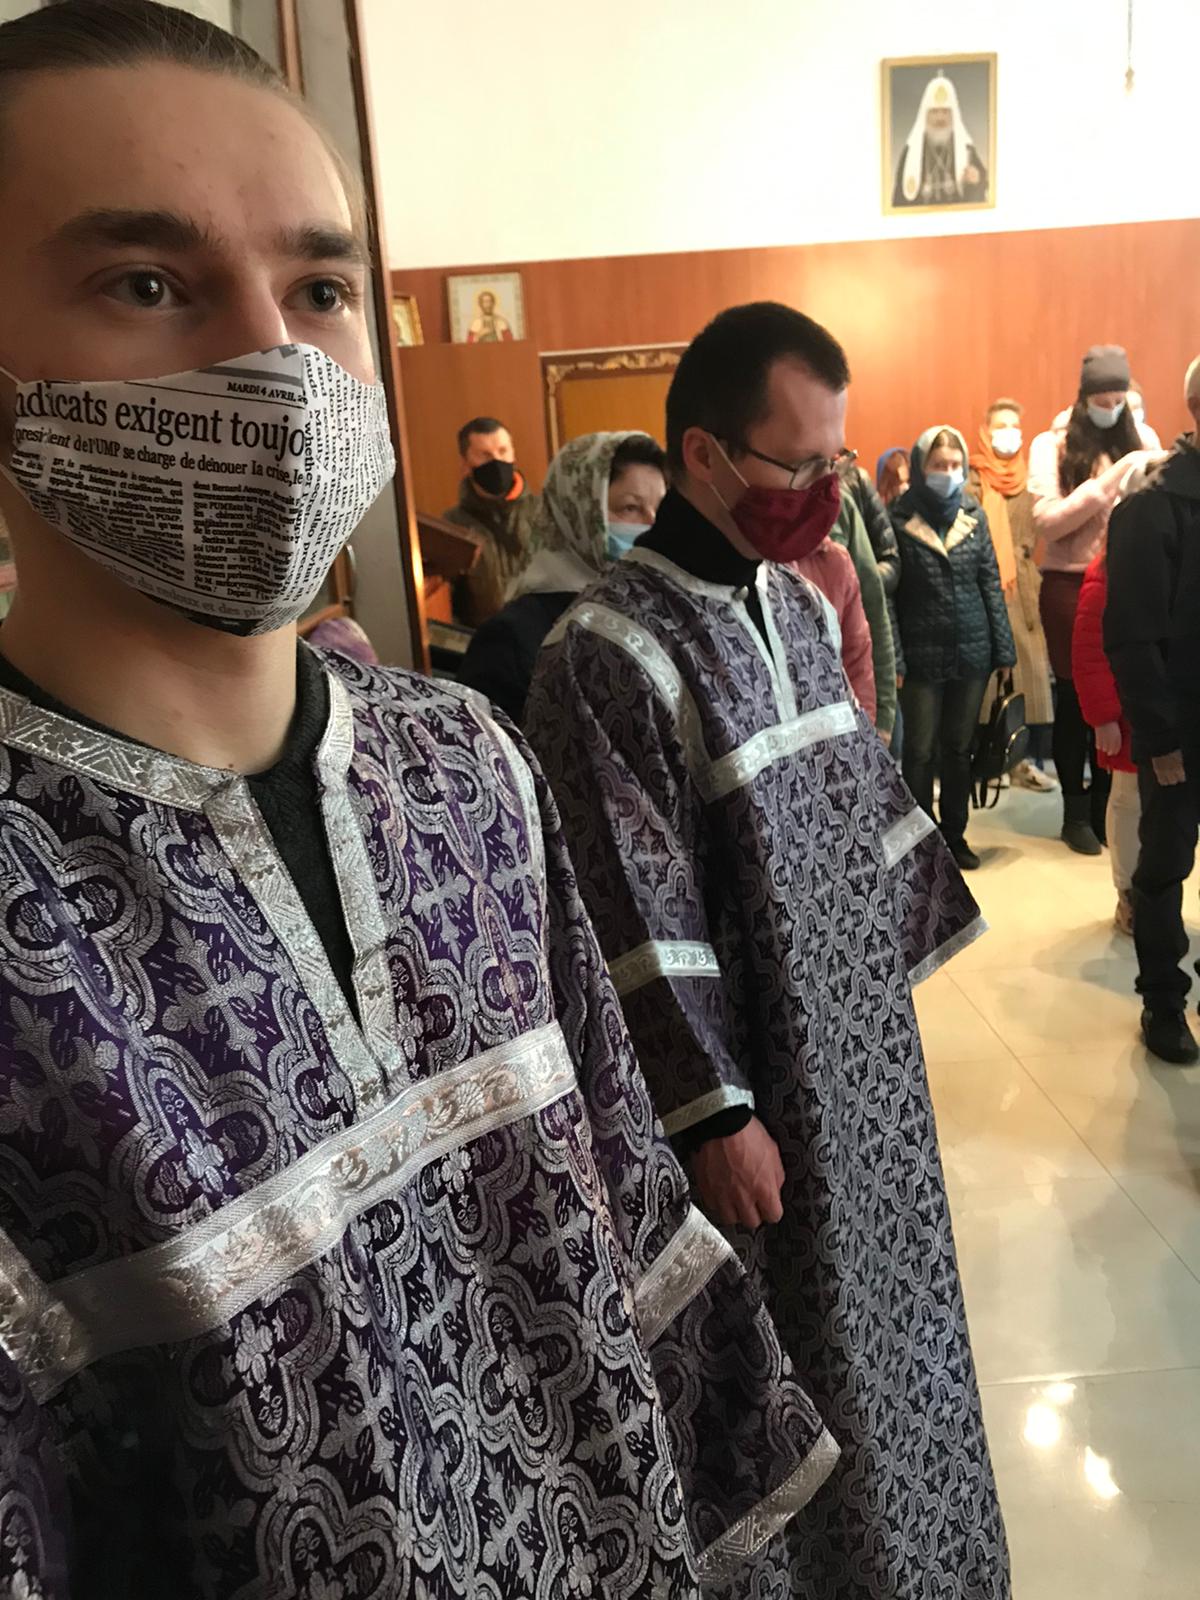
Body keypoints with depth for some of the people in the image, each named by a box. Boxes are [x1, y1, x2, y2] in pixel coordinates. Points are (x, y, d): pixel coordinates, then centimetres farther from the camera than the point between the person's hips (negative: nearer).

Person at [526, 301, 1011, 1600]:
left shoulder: (792, 600, 3)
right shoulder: (610, 654, -22)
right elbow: (637, 929, -21)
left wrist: (913, 946, 15)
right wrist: (714, 1115, -16)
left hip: (860, 1042, 8)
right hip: (748, 1078, -8)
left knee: (872, 1304, 25)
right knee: (778, 1358, 14)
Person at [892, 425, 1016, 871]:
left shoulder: (974, 515, 7)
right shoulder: (898, 518, -5)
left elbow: (991, 585, 8)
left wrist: (1004, 649, 4)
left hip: (972, 651, 4)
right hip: (921, 654, -4)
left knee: (960, 749, 12)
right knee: (920, 752, 3)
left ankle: (954, 834, 24)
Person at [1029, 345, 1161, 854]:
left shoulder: (1140, 443, 10)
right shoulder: (1052, 445, 1)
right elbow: (1046, 521, -10)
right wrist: (1106, 482, -16)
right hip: (1069, 586, -2)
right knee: (1074, 699, 4)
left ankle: (1104, 806, 19)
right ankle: (1075, 811, 16)